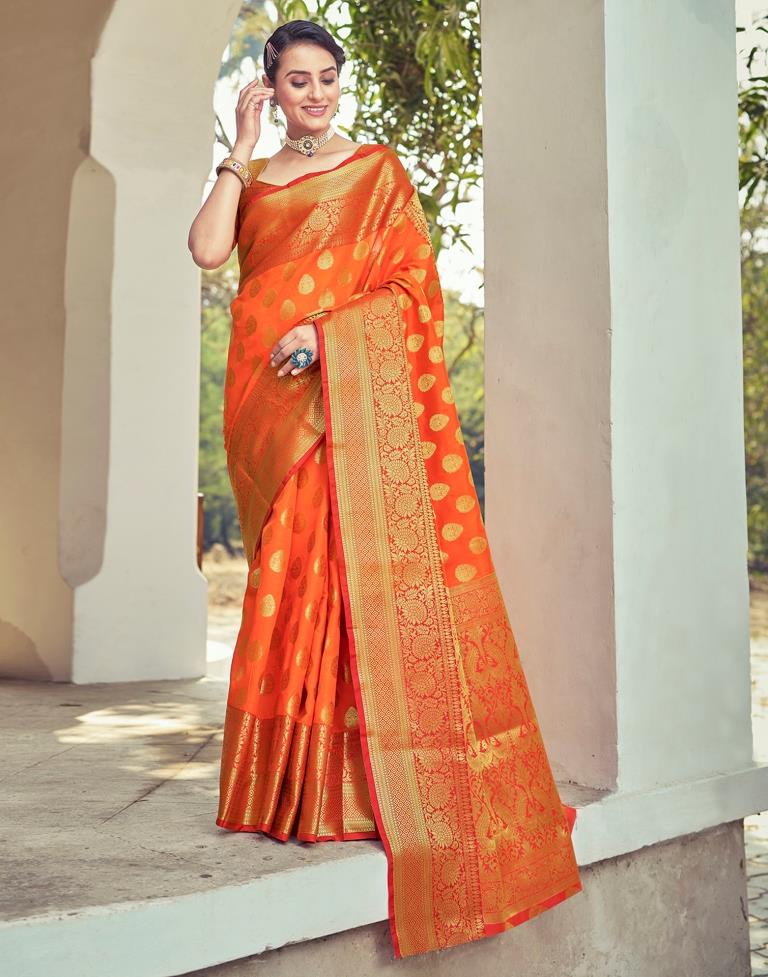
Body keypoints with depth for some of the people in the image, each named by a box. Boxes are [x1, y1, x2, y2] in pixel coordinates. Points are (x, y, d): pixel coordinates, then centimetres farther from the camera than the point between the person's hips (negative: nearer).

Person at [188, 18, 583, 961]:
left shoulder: (377, 168, 10)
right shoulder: (250, 176, 18)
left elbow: (411, 284, 0)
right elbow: (207, 249, -1)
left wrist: (325, 330, -13)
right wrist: (242, 147, 2)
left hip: (357, 388, -3)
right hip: (273, 399, 3)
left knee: (364, 564, -11)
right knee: (290, 574, 0)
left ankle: (369, 780, -7)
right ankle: (293, 779, 5)